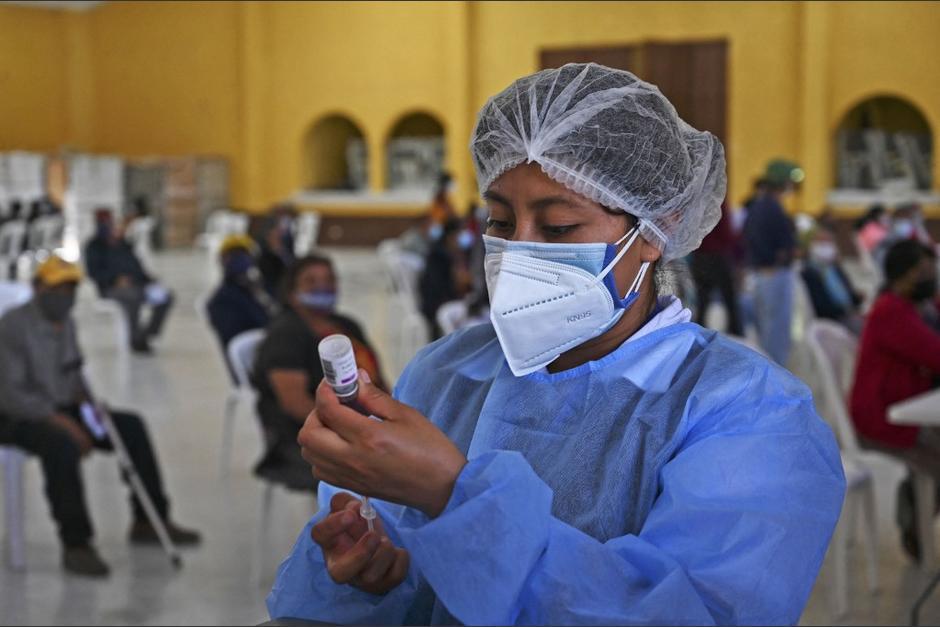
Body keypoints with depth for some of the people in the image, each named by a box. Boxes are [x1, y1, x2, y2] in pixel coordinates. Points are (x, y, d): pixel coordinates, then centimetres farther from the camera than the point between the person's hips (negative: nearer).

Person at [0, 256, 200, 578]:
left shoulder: (66, 322, 10)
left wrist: (82, 395, 0)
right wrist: (59, 420, -27)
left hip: (60, 410, 9)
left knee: (131, 426, -1)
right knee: (62, 445, -37)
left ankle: (149, 521, 5)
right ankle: (75, 545, -31)